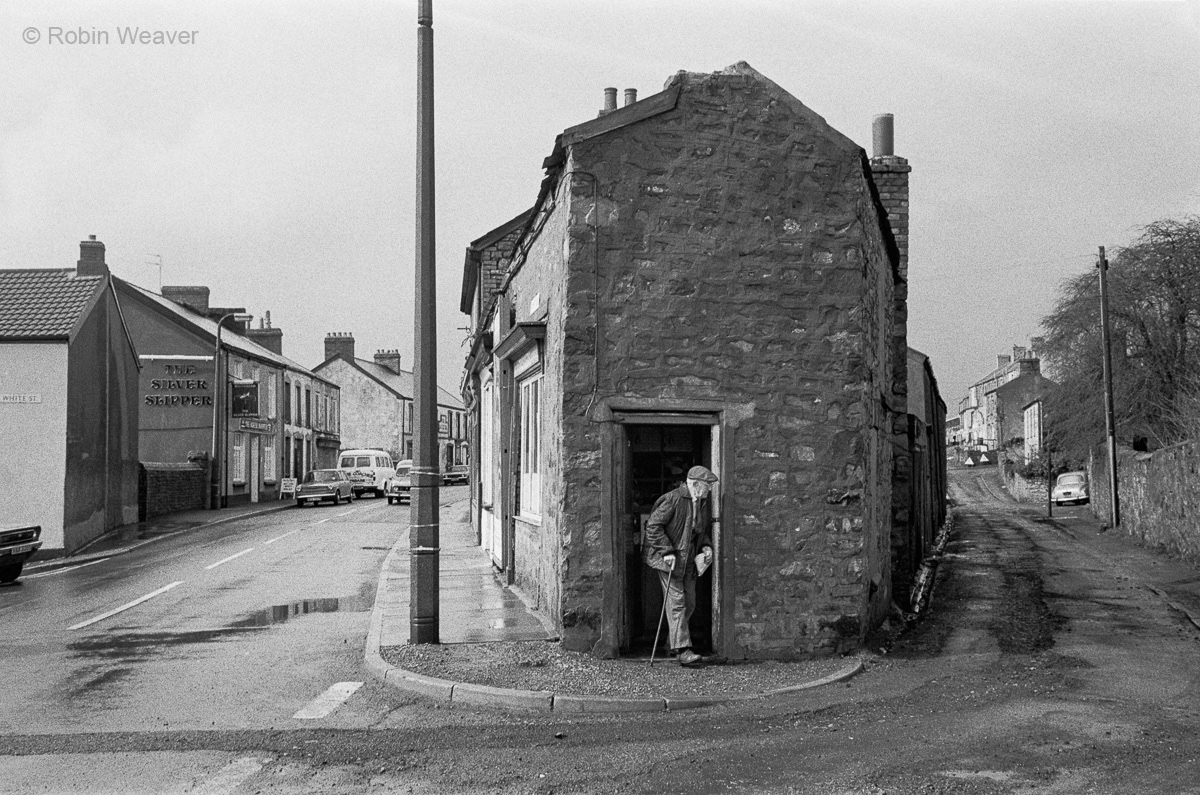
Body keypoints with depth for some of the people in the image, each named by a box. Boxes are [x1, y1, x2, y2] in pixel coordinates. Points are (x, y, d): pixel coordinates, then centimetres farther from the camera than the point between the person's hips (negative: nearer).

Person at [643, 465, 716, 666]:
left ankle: (673, 642, 27)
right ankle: (682, 650, -12)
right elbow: (653, 526, -18)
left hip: (689, 560, 8)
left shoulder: (704, 503, 9)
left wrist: (706, 546, 2)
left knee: (689, 603, 10)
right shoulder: (673, 499, -17)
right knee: (676, 602, -11)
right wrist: (667, 551, -21)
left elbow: (705, 530, 23)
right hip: (669, 557, -8)